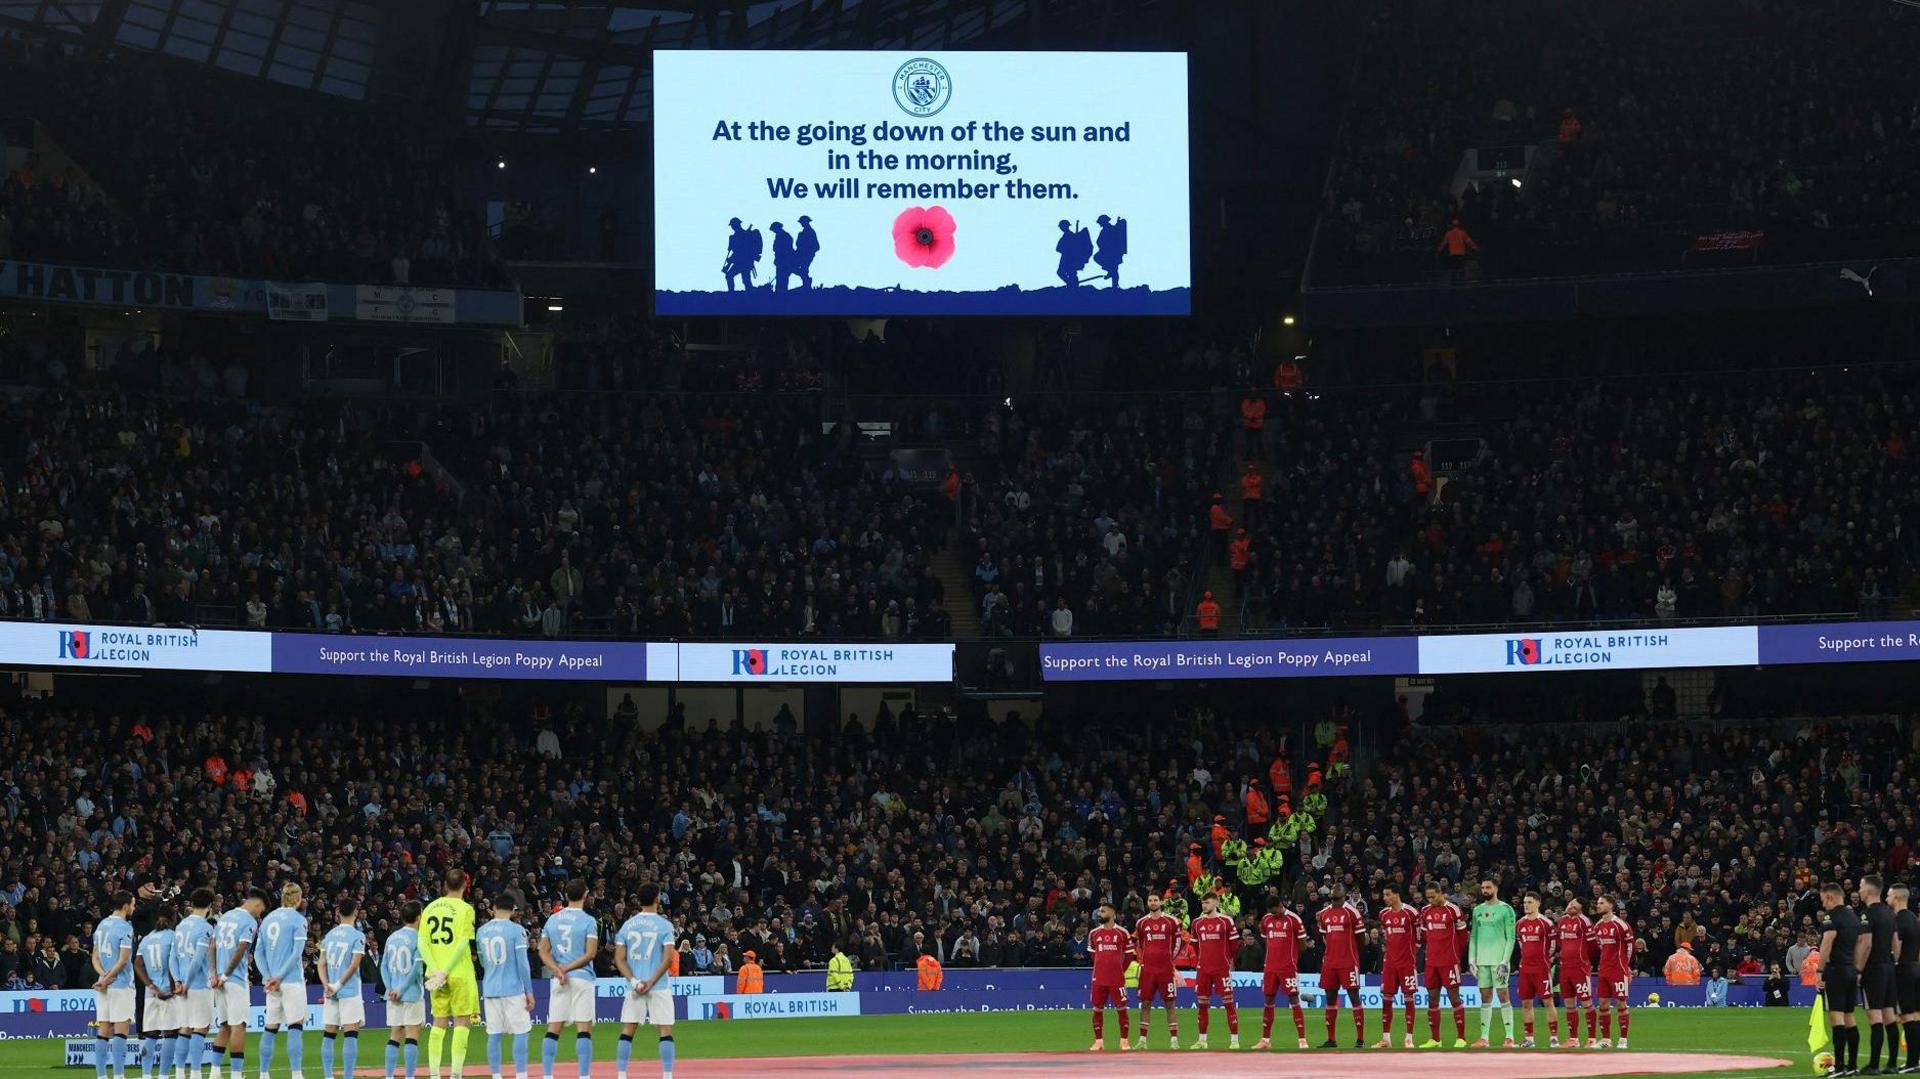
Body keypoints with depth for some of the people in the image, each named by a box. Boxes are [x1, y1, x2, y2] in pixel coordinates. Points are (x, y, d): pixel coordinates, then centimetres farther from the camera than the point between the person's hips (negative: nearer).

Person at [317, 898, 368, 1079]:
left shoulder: (329, 935, 9)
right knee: (351, 1034, -5)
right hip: (350, 990, -5)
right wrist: (338, 985, -11)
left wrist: (327, 985, -5)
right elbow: (354, 965, -13)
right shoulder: (357, 936, -6)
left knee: (329, 1035, 7)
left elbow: (321, 964, 4)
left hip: (330, 992, 5)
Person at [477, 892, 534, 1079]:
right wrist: (529, 992, -4)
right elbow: (522, 963, -9)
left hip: (489, 990, 5)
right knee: (520, 1032, 1)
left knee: (494, 1035, 7)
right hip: (513, 990, -5)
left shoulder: (481, 931, 6)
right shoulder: (516, 930, -9)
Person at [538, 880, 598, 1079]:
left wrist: (558, 970, -6)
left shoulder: (552, 919, 8)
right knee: (584, 1029, -3)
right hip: (582, 978, -4)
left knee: (553, 1030, 5)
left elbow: (543, 951, 4)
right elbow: (591, 953, -13)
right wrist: (568, 968, -10)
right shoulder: (588, 921, -5)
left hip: (557, 981, 4)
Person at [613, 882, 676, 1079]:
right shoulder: (664, 925, -5)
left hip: (634, 987, 3)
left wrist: (633, 981, -5)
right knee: (666, 1031, 1)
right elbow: (668, 958, -13)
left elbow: (619, 959, 1)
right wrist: (652, 982, -11)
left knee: (627, 1031, 7)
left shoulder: (627, 925, 5)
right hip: (659, 987, -3)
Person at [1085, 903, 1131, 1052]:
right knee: (1097, 1009, 3)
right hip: (1099, 977, 3)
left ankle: (1124, 1041, 5)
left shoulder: (1122, 933, -1)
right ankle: (1098, 1041, 9)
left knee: (1121, 1008, -1)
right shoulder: (1094, 933, 8)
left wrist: (1121, 970, 3)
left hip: (1117, 977, -3)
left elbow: (1129, 954, 6)